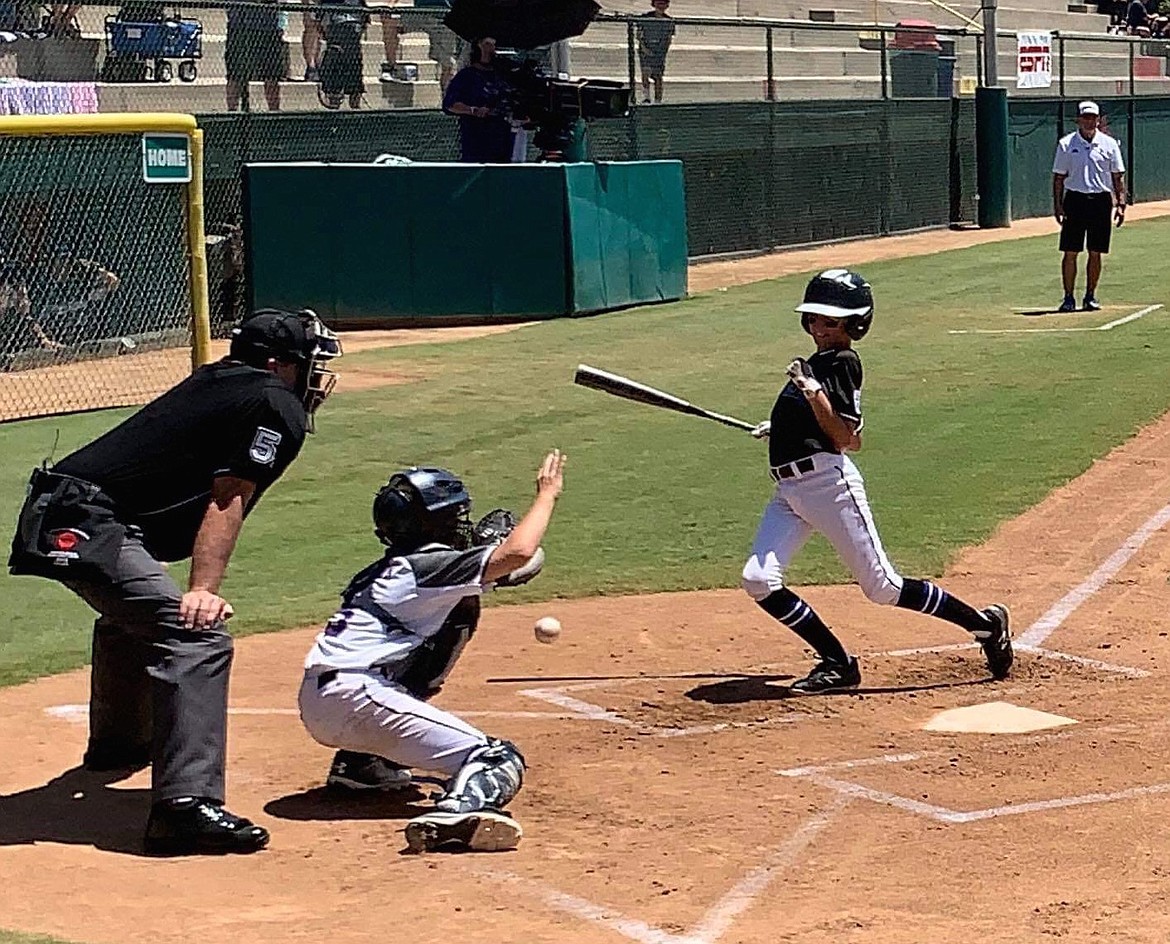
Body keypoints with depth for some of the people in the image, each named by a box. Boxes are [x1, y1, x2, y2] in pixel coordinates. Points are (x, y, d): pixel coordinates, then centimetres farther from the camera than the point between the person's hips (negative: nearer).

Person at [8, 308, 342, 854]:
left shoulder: (221, 380, 20)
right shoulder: (276, 406, -5)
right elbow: (228, 498, -17)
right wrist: (202, 590, -23)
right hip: (92, 529, -11)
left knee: (133, 616, 35)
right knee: (196, 636, -21)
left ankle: (115, 745, 57)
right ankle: (186, 804, -35)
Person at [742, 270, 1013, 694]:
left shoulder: (842, 363, -6)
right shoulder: (817, 363, 18)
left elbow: (844, 438, -15)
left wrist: (814, 392, -24)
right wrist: (784, 427, 31)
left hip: (830, 481, -9)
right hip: (788, 490, 9)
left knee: (883, 587, -2)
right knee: (758, 580, -8)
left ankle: (985, 624, 15)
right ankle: (837, 664, 2)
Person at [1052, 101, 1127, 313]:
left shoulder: (1109, 144, 6)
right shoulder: (1066, 144, 3)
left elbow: (1118, 176, 7)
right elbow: (1059, 177, 4)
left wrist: (1120, 203, -2)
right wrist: (1057, 205, -4)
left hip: (1101, 201, 1)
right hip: (1075, 200, -1)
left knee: (1096, 253, 4)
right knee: (1070, 252, -3)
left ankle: (1090, 296, 13)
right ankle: (1069, 297, 2)